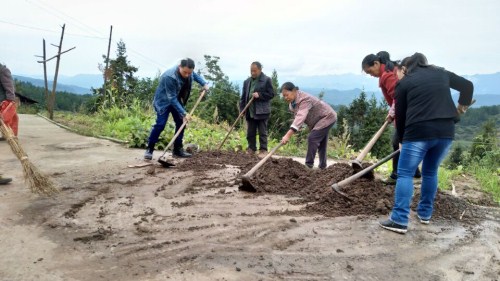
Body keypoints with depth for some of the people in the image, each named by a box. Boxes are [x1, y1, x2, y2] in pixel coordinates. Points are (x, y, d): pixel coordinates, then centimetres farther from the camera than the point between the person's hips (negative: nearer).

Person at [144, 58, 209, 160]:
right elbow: (172, 98, -33)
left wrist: (204, 84, -3)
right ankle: (149, 149, -2)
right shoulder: (170, 77, -36)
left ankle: (177, 149, 14)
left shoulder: (189, 72, -15)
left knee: (181, 123, 4)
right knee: (160, 124, -16)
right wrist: (184, 113, -35)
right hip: (164, 101, -7)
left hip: (177, 100, 7)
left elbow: (196, 75, 13)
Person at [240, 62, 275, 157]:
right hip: (250, 112, 5)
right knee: (250, 133, 10)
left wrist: (259, 95, -18)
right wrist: (242, 109, 6)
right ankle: (251, 149, 19)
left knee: (262, 132, 0)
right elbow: (243, 96, 14)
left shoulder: (267, 80, -4)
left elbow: (271, 94, -7)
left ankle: (263, 150, 6)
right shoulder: (247, 81, 12)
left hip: (262, 112, -5)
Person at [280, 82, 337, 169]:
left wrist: (288, 135, -56)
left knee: (312, 138, -19)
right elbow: (297, 116, 3)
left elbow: (300, 117, -48)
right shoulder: (292, 102, -5)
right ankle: (322, 166, 25)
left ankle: (309, 165, -11)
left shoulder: (304, 100, -35)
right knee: (321, 143, 15)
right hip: (319, 120, 10)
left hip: (327, 117, -10)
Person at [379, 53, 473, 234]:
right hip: (446, 131, 5)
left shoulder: (405, 82, 8)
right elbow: (467, 85, 29)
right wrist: (463, 104, 45)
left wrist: (402, 139, 18)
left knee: (405, 174, -1)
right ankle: (425, 214, 27)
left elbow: (400, 115, 8)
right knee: (431, 172, 20)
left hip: (419, 132, -5)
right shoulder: (442, 74, 18)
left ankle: (399, 221, -9)